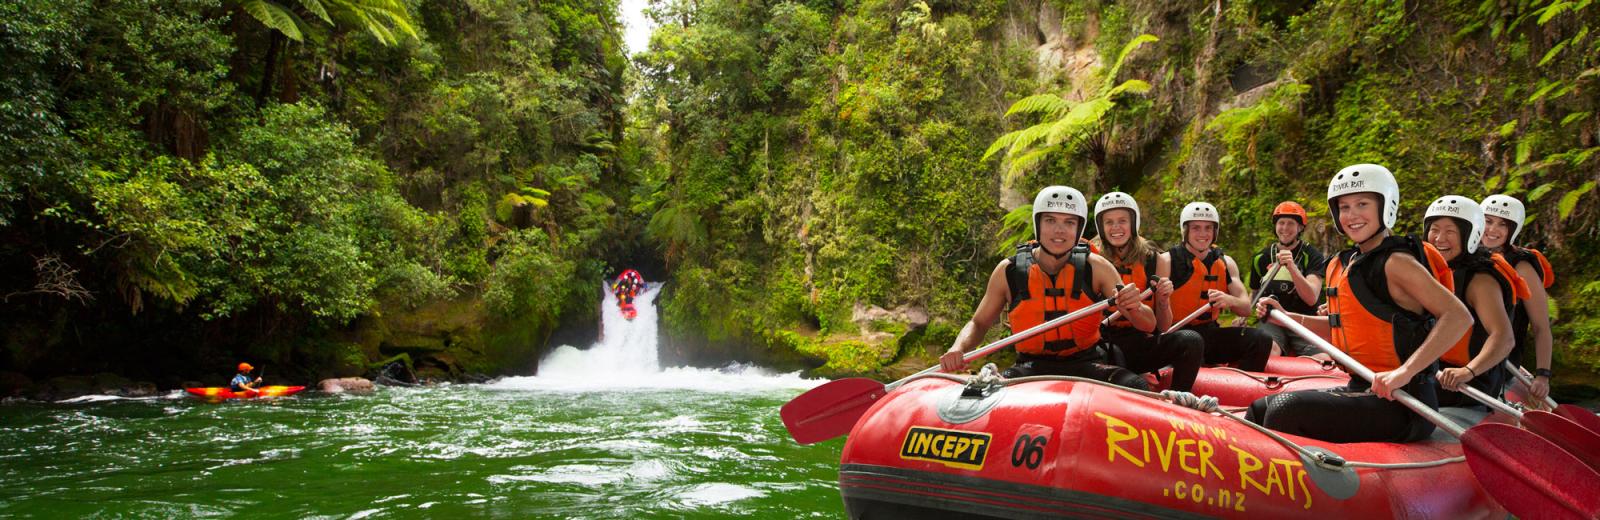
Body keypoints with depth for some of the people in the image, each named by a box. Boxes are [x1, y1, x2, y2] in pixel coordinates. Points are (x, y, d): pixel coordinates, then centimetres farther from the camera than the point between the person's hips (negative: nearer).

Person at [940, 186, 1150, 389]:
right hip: (1031, 368, 0)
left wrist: (1134, 308, -27)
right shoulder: (1008, 271, -2)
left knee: (1137, 387, -30)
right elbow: (978, 324, 10)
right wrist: (958, 349, -13)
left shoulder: (1095, 268, -2)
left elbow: (1148, 326, -2)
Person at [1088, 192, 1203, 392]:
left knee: (1190, 340, -22)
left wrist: (1163, 300, -12)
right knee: (1112, 354, -37)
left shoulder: (1153, 260, 6)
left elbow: (1163, 326, 7)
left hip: (1141, 343, 4)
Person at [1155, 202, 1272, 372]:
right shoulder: (1167, 261, -4)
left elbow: (1246, 309, 5)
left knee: (1261, 340, -15)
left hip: (1210, 332, 5)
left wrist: (1229, 300, -16)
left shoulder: (1225, 263, 12)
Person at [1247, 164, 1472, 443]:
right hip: (1360, 390, 9)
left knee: (1288, 409, -25)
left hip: (1400, 402, -9)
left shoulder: (1395, 263, -13)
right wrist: (1285, 317, 14)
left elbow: (1459, 317, -22)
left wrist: (1405, 372, -30)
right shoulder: (1340, 265, 12)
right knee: (1260, 409, 7)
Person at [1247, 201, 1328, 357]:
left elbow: (1311, 299, -11)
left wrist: (1292, 267, -24)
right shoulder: (1261, 258, 13)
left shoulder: (1312, 256, 3)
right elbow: (1254, 294, 27)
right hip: (1271, 322, 0)